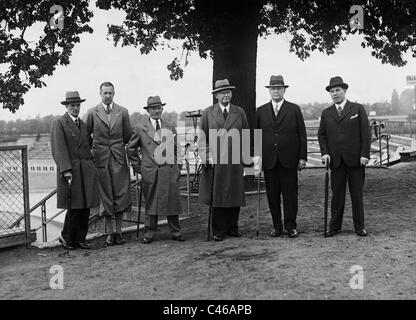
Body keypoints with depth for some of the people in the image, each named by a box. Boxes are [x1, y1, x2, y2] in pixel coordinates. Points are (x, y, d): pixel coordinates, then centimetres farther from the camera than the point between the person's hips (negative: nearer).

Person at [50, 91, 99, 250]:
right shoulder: (58, 123, -1)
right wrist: (66, 170, -20)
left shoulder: (83, 124, 20)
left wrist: (92, 167, 13)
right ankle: (65, 237, 12)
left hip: (86, 170, 6)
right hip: (69, 170, -6)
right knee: (75, 207, -7)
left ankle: (79, 239, 13)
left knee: (85, 207, 4)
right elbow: (58, 148, -10)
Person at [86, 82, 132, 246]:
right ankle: (110, 232, 11)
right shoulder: (92, 112, 4)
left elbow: (128, 136, 14)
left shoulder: (123, 112, 7)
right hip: (100, 158, -1)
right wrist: (89, 153, 9)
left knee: (120, 195, -2)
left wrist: (130, 154, 12)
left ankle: (118, 231, 9)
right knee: (105, 197, 3)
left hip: (118, 158, 1)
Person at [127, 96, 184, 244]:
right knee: (151, 202, 5)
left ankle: (176, 232, 12)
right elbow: (131, 149, 11)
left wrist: (177, 166, 11)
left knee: (172, 201, 1)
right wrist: (137, 167, 6)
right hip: (150, 171, -2)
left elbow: (176, 149, 19)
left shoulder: (170, 129, 13)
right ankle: (149, 233, 15)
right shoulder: (140, 129, 4)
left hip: (169, 170, 2)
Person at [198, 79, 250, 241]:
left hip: (235, 161, 2)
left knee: (235, 196, 5)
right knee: (217, 197, 1)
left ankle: (232, 227, 18)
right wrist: (206, 156, -4)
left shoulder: (239, 112, 11)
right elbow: (202, 137, 5)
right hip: (215, 161, -2)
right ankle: (218, 231, 9)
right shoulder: (208, 113, 7)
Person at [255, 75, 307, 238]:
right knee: (272, 195, 5)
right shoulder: (261, 111, 10)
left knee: (290, 194, 1)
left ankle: (290, 226, 12)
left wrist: (303, 157, -3)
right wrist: (256, 157, 2)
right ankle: (276, 226, 15)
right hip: (269, 160, 2)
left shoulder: (294, 109, 5)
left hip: (289, 159, -2)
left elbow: (302, 134, 3)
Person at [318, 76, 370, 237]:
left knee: (357, 194, 5)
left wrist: (365, 154, -8)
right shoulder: (326, 113, 11)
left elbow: (366, 132, -1)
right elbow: (321, 134, 13)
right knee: (337, 195, 4)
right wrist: (325, 153, -2)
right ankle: (334, 227, 12)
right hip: (336, 160, 2)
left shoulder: (358, 109, 3)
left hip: (355, 159, -2)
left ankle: (359, 227, 15)